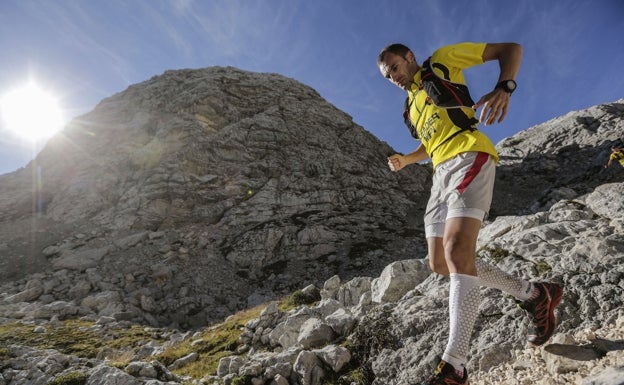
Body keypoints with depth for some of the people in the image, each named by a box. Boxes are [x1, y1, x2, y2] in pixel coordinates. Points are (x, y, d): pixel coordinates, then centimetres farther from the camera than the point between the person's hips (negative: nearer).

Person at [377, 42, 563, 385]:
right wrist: (405, 160, 18)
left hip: (468, 157, -9)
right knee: (440, 263, 3)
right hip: (441, 172, 9)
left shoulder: (443, 60, 10)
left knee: (457, 250, -25)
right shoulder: (411, 106, 29)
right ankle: (534, 294, 16)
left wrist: (503, 87, -15)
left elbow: (511, 49, 6)